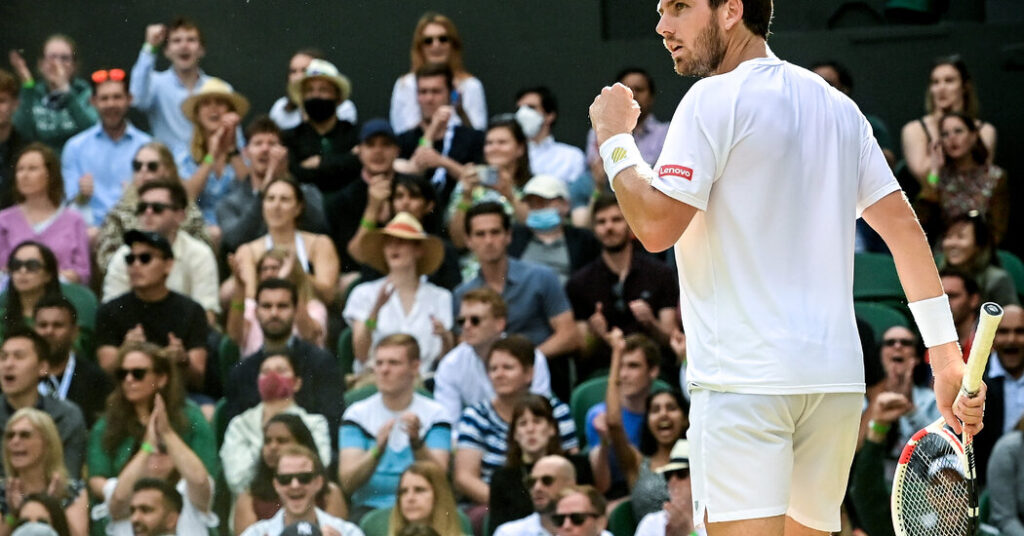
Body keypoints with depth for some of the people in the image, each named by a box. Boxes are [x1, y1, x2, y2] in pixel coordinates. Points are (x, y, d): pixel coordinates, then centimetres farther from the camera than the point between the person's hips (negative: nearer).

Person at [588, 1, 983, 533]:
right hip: (838, 377, 7)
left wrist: (615, 138, 4)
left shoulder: (714, 99, -5)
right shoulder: (838, 108, 17)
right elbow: (904, 228, 14)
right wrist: (947, 360, 12)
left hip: (743, 377, -7)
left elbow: (656, 225, -12)